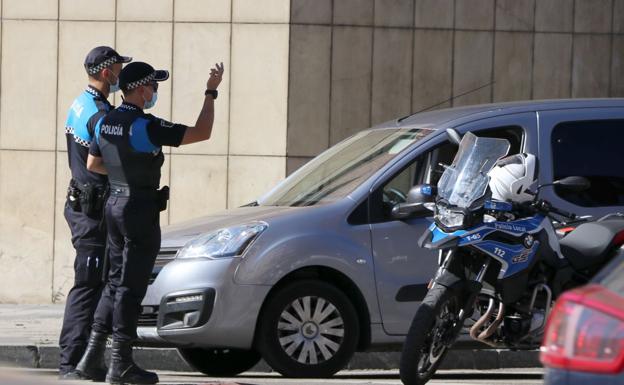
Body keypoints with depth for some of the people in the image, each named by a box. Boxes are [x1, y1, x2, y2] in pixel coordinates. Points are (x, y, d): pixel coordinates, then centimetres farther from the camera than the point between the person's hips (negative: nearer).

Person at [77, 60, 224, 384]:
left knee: (116, 279, 17)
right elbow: (201, 133, -19)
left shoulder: (105, 122, 5)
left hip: (113, 204, 8)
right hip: (140, 209, -8)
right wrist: (211, 93, -10)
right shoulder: (146, 126, -19)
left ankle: (94, 346, 11)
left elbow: (92, 164, 17)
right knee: (131, 286, -4)